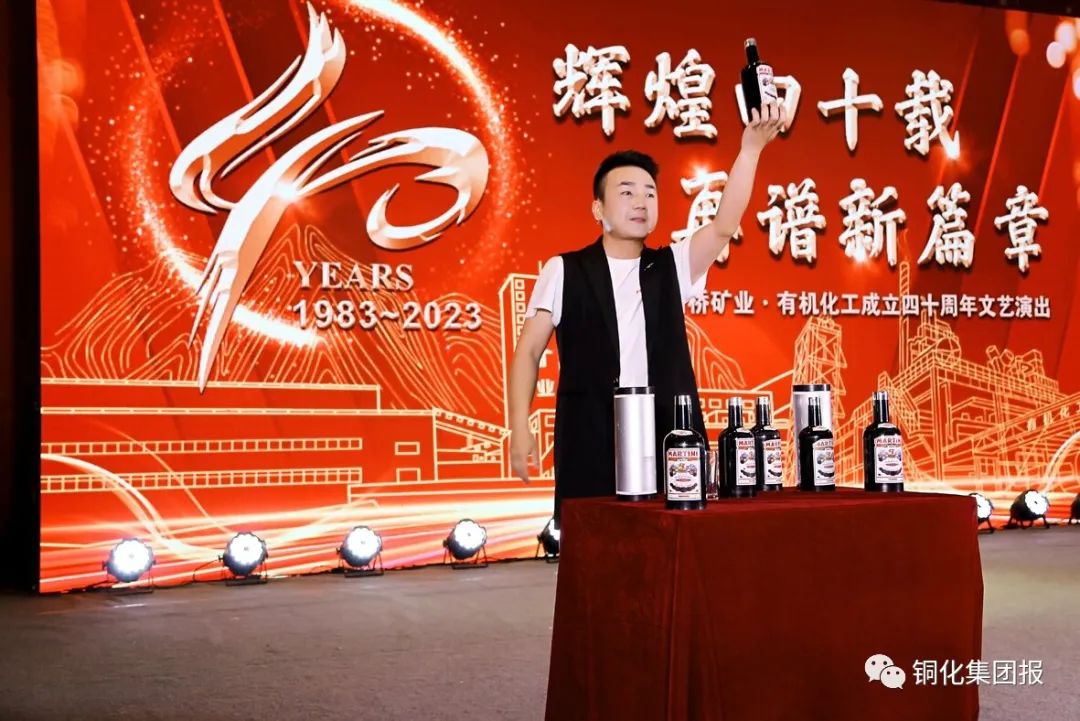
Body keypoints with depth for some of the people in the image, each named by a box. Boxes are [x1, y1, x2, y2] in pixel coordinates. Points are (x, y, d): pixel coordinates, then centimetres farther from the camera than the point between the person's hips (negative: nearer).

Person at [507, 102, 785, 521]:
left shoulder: (671, 267, 12)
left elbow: (724, 227, -4)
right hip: (588, 446, -2)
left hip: (668, 441, 2)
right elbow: (529, 351, 4)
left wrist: (750, 148, -16)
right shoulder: (564, 271, 5)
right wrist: (520, 428, -8)